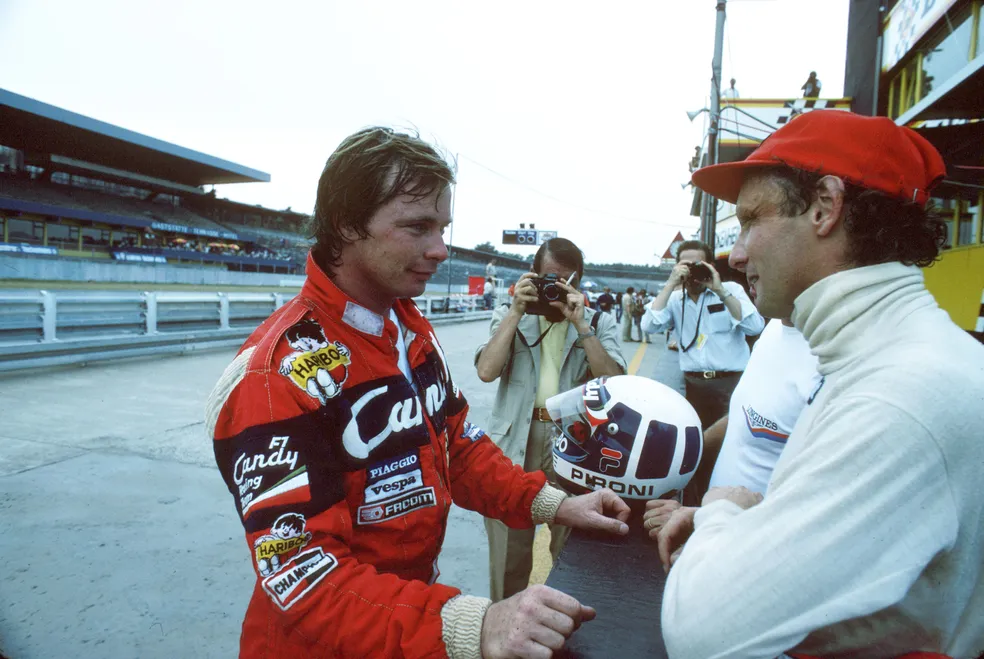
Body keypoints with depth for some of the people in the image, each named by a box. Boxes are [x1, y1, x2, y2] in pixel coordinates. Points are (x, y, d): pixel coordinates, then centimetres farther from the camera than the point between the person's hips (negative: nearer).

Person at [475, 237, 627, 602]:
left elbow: (613, 381, -10)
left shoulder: (598, 322, 6)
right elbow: (486, 371, -9)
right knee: (508, 547, 8)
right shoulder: (509, 315, 7)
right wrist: (517, 312, -10)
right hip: (515, 440, 0)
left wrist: (579, 323, -13)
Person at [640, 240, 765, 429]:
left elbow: (755, 327, -10)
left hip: (732, 382, -2)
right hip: (694, 384, 2)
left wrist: (721, 291, -14)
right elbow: (649, 326, -9)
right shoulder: (675, 299, 7)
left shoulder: (731, 289, 4)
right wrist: (670, 284, -11)